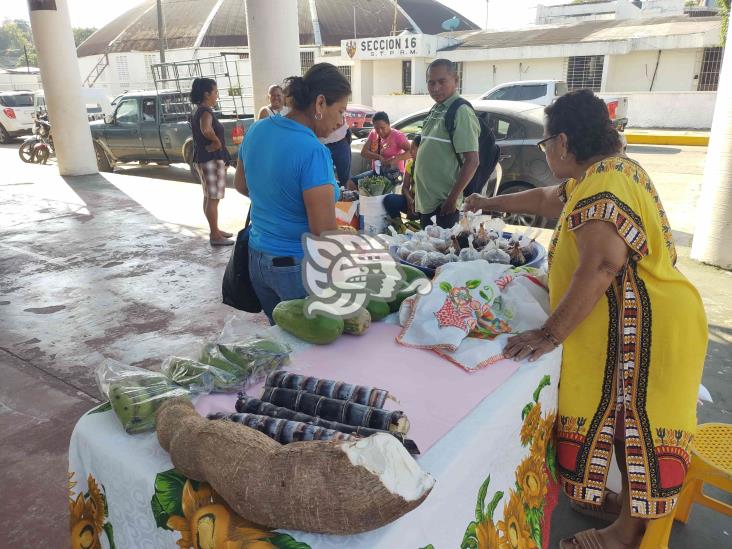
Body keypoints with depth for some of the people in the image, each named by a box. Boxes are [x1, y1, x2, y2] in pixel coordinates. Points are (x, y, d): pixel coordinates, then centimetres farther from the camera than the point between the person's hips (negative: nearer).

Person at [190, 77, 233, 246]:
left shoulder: (199, 111, 14)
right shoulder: (205, 112, -17)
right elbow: (206, 130, -37)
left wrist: (212, 142, 9)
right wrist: (216, 141, -20)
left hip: (203, 159, 10)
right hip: (212, 159, -10)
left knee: (209, 197, 16)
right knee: (213, 199, -5)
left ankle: (214, 230, 26)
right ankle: (215, 235, 0)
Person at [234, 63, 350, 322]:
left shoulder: (257, 130, -1)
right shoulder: (313, 152, -24)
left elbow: (241, 185, 16)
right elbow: (324, 234, -24)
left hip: (257, 260, 7)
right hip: (298, 268, -7)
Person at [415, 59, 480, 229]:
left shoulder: (461, 112, -12)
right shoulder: (435, 111, 13)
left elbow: (472, 161, -18)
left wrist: (452, 198, -20)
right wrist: (418, 196, 17)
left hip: (443, 206, -8)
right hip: (426, 202, 8)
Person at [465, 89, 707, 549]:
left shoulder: (602, 184, -20)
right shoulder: (611, 170, 14)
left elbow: (599, 268, -29)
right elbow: (546, 200, 28)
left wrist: (551, 334, -25)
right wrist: (489, 204, 38)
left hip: (640, 328, -10)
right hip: (628, 322, 10)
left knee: (635, 429, 3)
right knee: (622, 423, 18)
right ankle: (615, 501, 34)